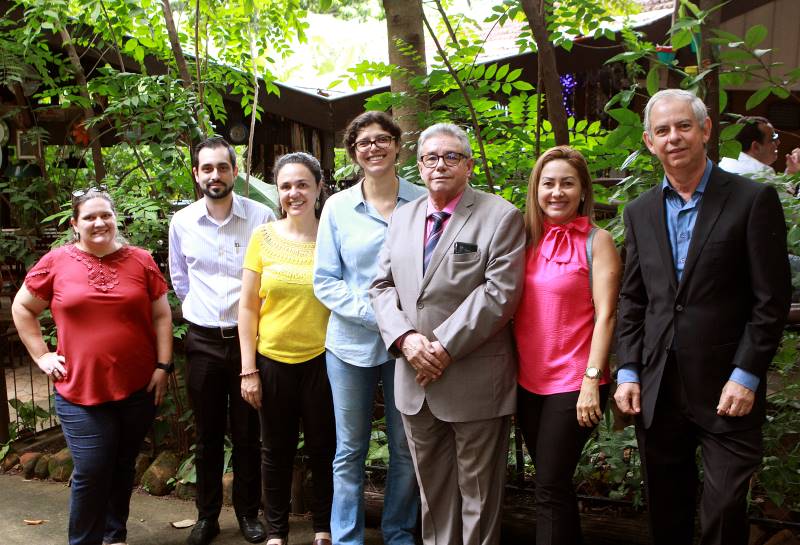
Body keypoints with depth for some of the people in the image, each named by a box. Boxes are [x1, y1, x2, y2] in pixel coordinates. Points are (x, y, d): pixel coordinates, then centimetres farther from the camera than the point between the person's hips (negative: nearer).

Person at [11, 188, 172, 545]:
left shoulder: (141, 261, 2)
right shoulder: (56, 262, 0)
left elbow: (162, 316, 6)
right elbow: (22, 308, 10)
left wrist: (163, 366, 0)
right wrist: (42, 356, 4)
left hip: (138, 389, 2)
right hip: (80, 390, -1)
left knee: (123, 467, 14)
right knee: (91, 472, 0)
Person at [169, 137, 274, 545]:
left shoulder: (262, 217, -7)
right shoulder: (182, 222, 1)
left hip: (248, 337, -2)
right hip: (202, 340, 2)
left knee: (247, 433, 8)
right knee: (207, 434, 12)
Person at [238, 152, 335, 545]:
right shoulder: (264, 237, -1)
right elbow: (248, 307, 0)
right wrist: (248, 370, -2)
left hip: (321, 360, -1)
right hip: (272, 361, 1)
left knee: (323, 450, 11)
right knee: (277, 452, 14)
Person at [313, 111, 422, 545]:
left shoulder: (421, 202, 0)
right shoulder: (338, 207, 2)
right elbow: (325, 281, 1)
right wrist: (373, 313, -12)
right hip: (352, 342, 0)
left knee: (406, 449, 9)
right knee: (349, 451, 9)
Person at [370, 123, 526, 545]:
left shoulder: (501, 216, -6)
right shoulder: (403, 216, 12)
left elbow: (500, 292, -15)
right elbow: (382, 285, 9)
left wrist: (444, 347, -18)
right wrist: (405, 338, -9)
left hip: (474, 380, -5)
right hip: (415, 380, 5)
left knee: (478, 491, 9)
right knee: (431, 489, 18)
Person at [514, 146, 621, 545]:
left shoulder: (597, 241, -6)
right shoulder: (528, 239, 7)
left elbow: (605, 314, -10)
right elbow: (514, 307, 10)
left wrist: (592, 381, -16)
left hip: (573, 384, -5)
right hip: (528, 381, 5)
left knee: (549, 487, -1)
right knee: (553, 482, 17)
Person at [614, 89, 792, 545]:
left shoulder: (753, 199, -4)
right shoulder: (640, 212, 10)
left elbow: (772, 299, -7)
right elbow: (632, 300, 11)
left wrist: (745, 375, -12)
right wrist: (628, 371, 4)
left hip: (727, 391, -4)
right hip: (657, 391, 4)